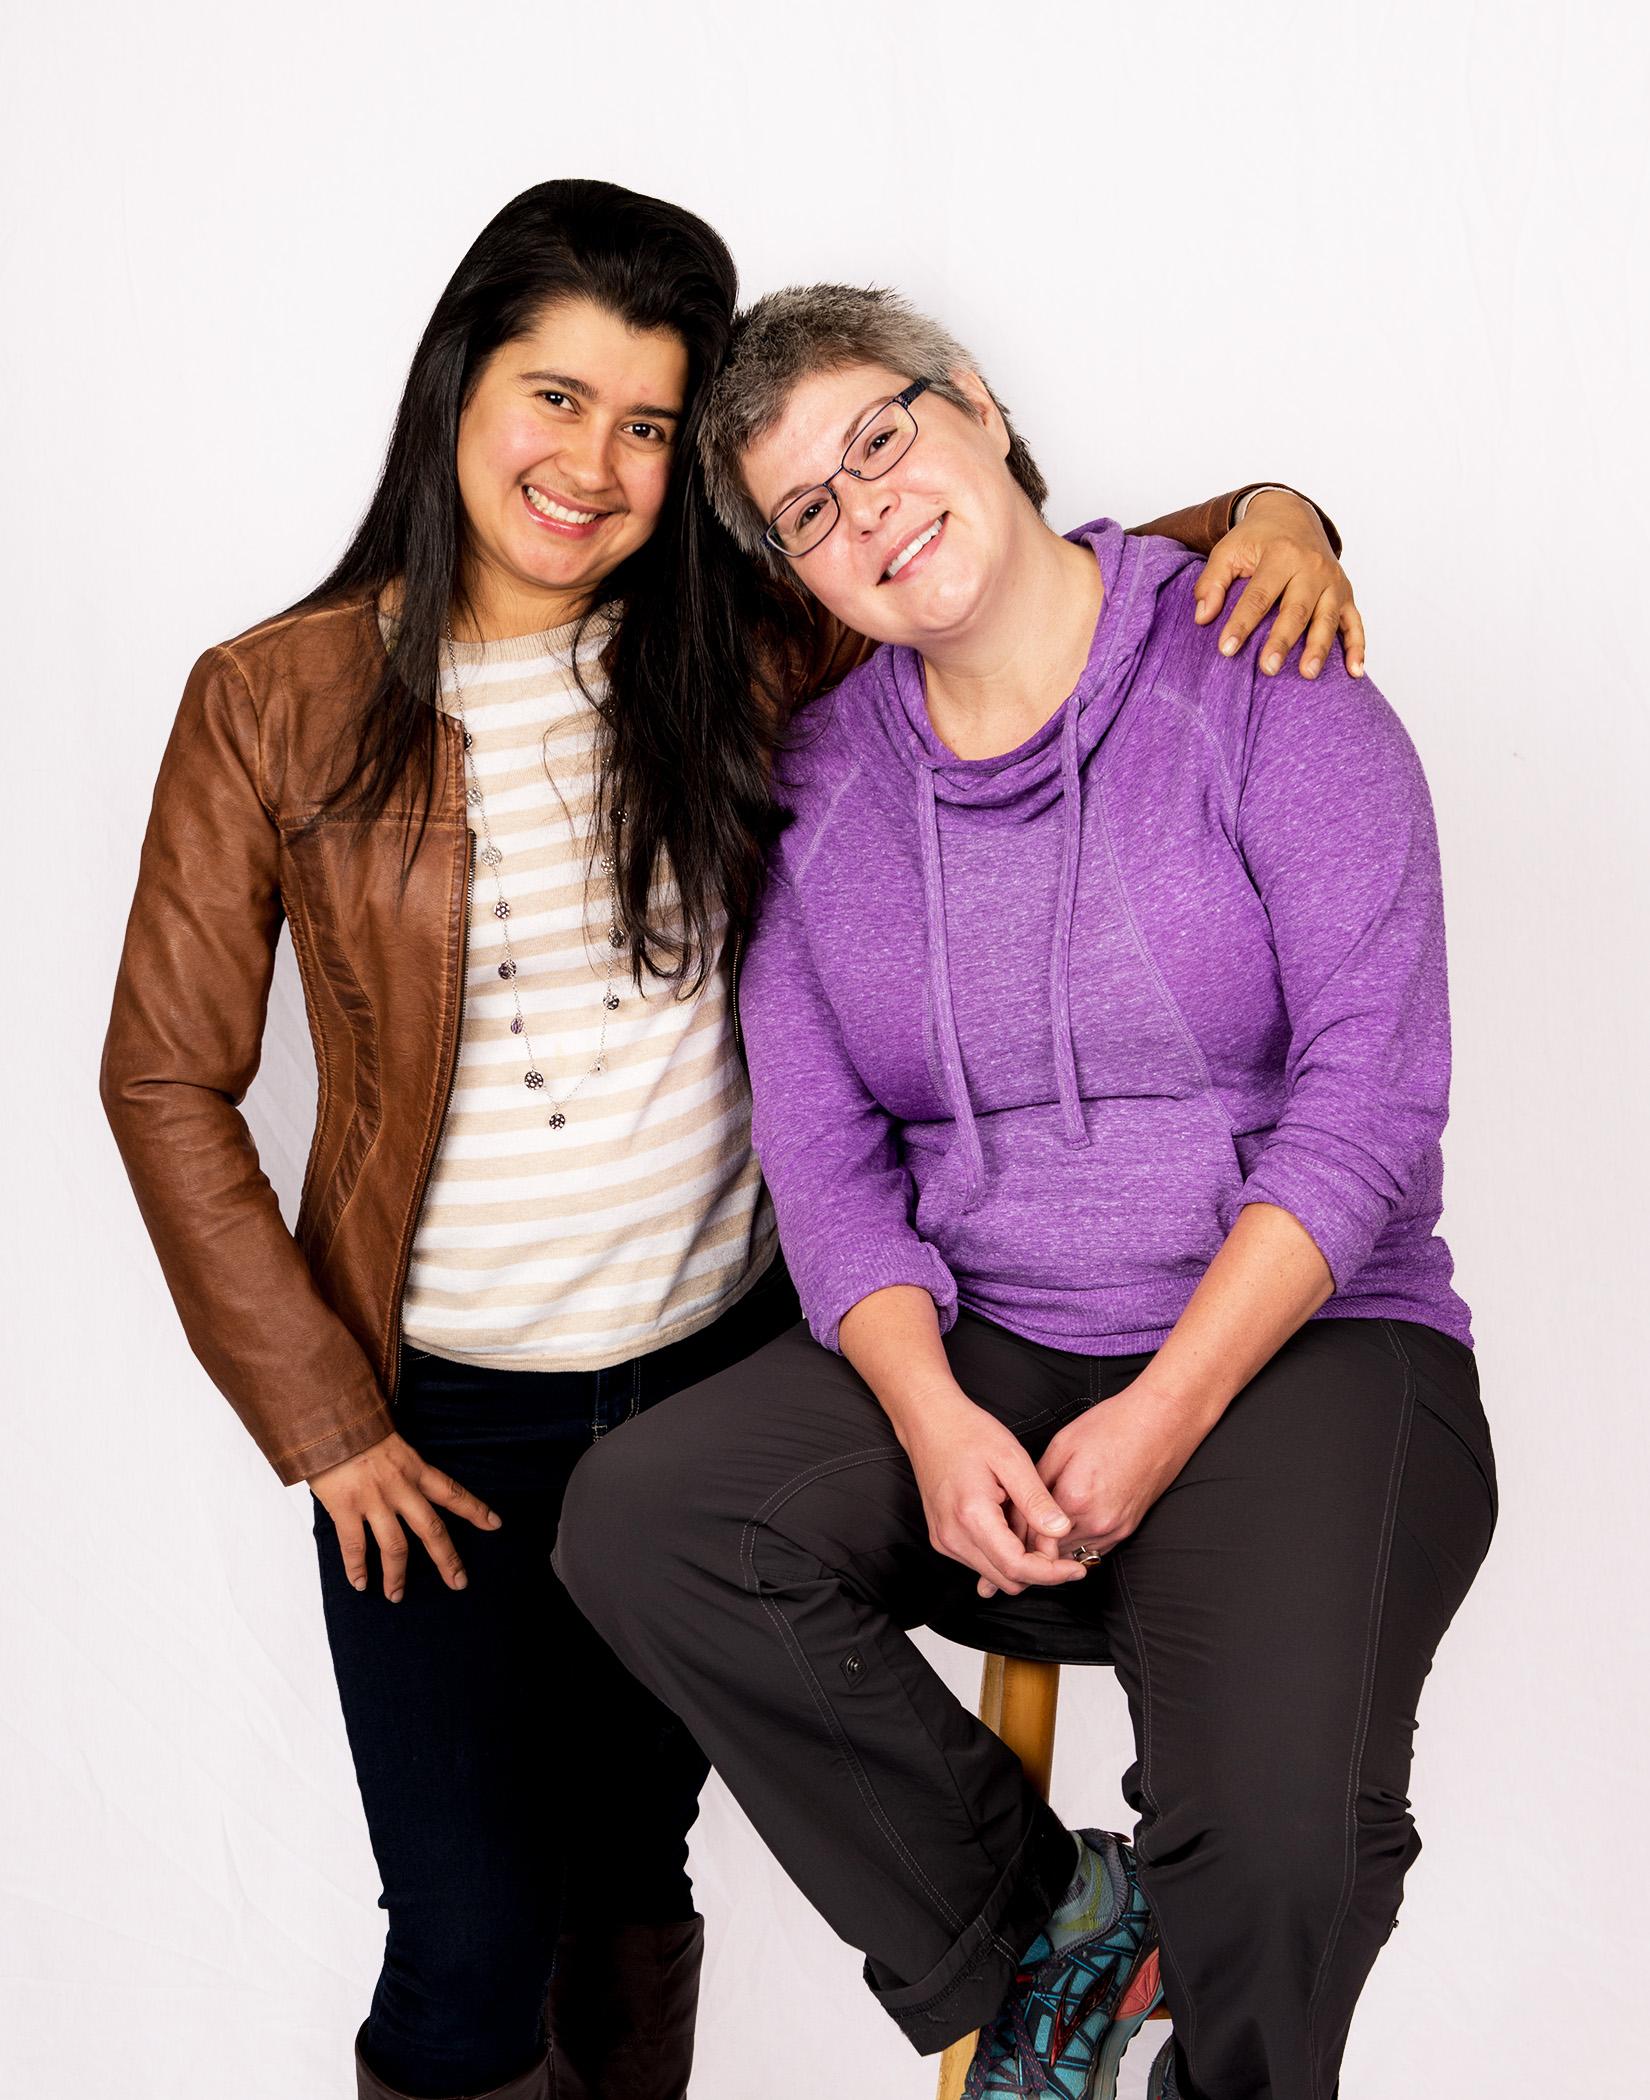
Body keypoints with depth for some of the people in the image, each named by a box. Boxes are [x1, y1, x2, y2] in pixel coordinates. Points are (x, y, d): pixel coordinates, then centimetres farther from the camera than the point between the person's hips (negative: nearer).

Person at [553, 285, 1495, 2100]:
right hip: (972, 1352, 4)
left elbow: (1371, 1092, -9)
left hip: (1293, 1339, -3)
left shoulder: (1264, 687, -3)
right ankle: (1042, 1923, -4)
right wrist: (932, 1419, -15)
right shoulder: (821, 776, 9)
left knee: (1278, 1836, -29)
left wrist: (1159, 1419, -18)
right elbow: (822, 1152, 4)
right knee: (634, 1522, -23)